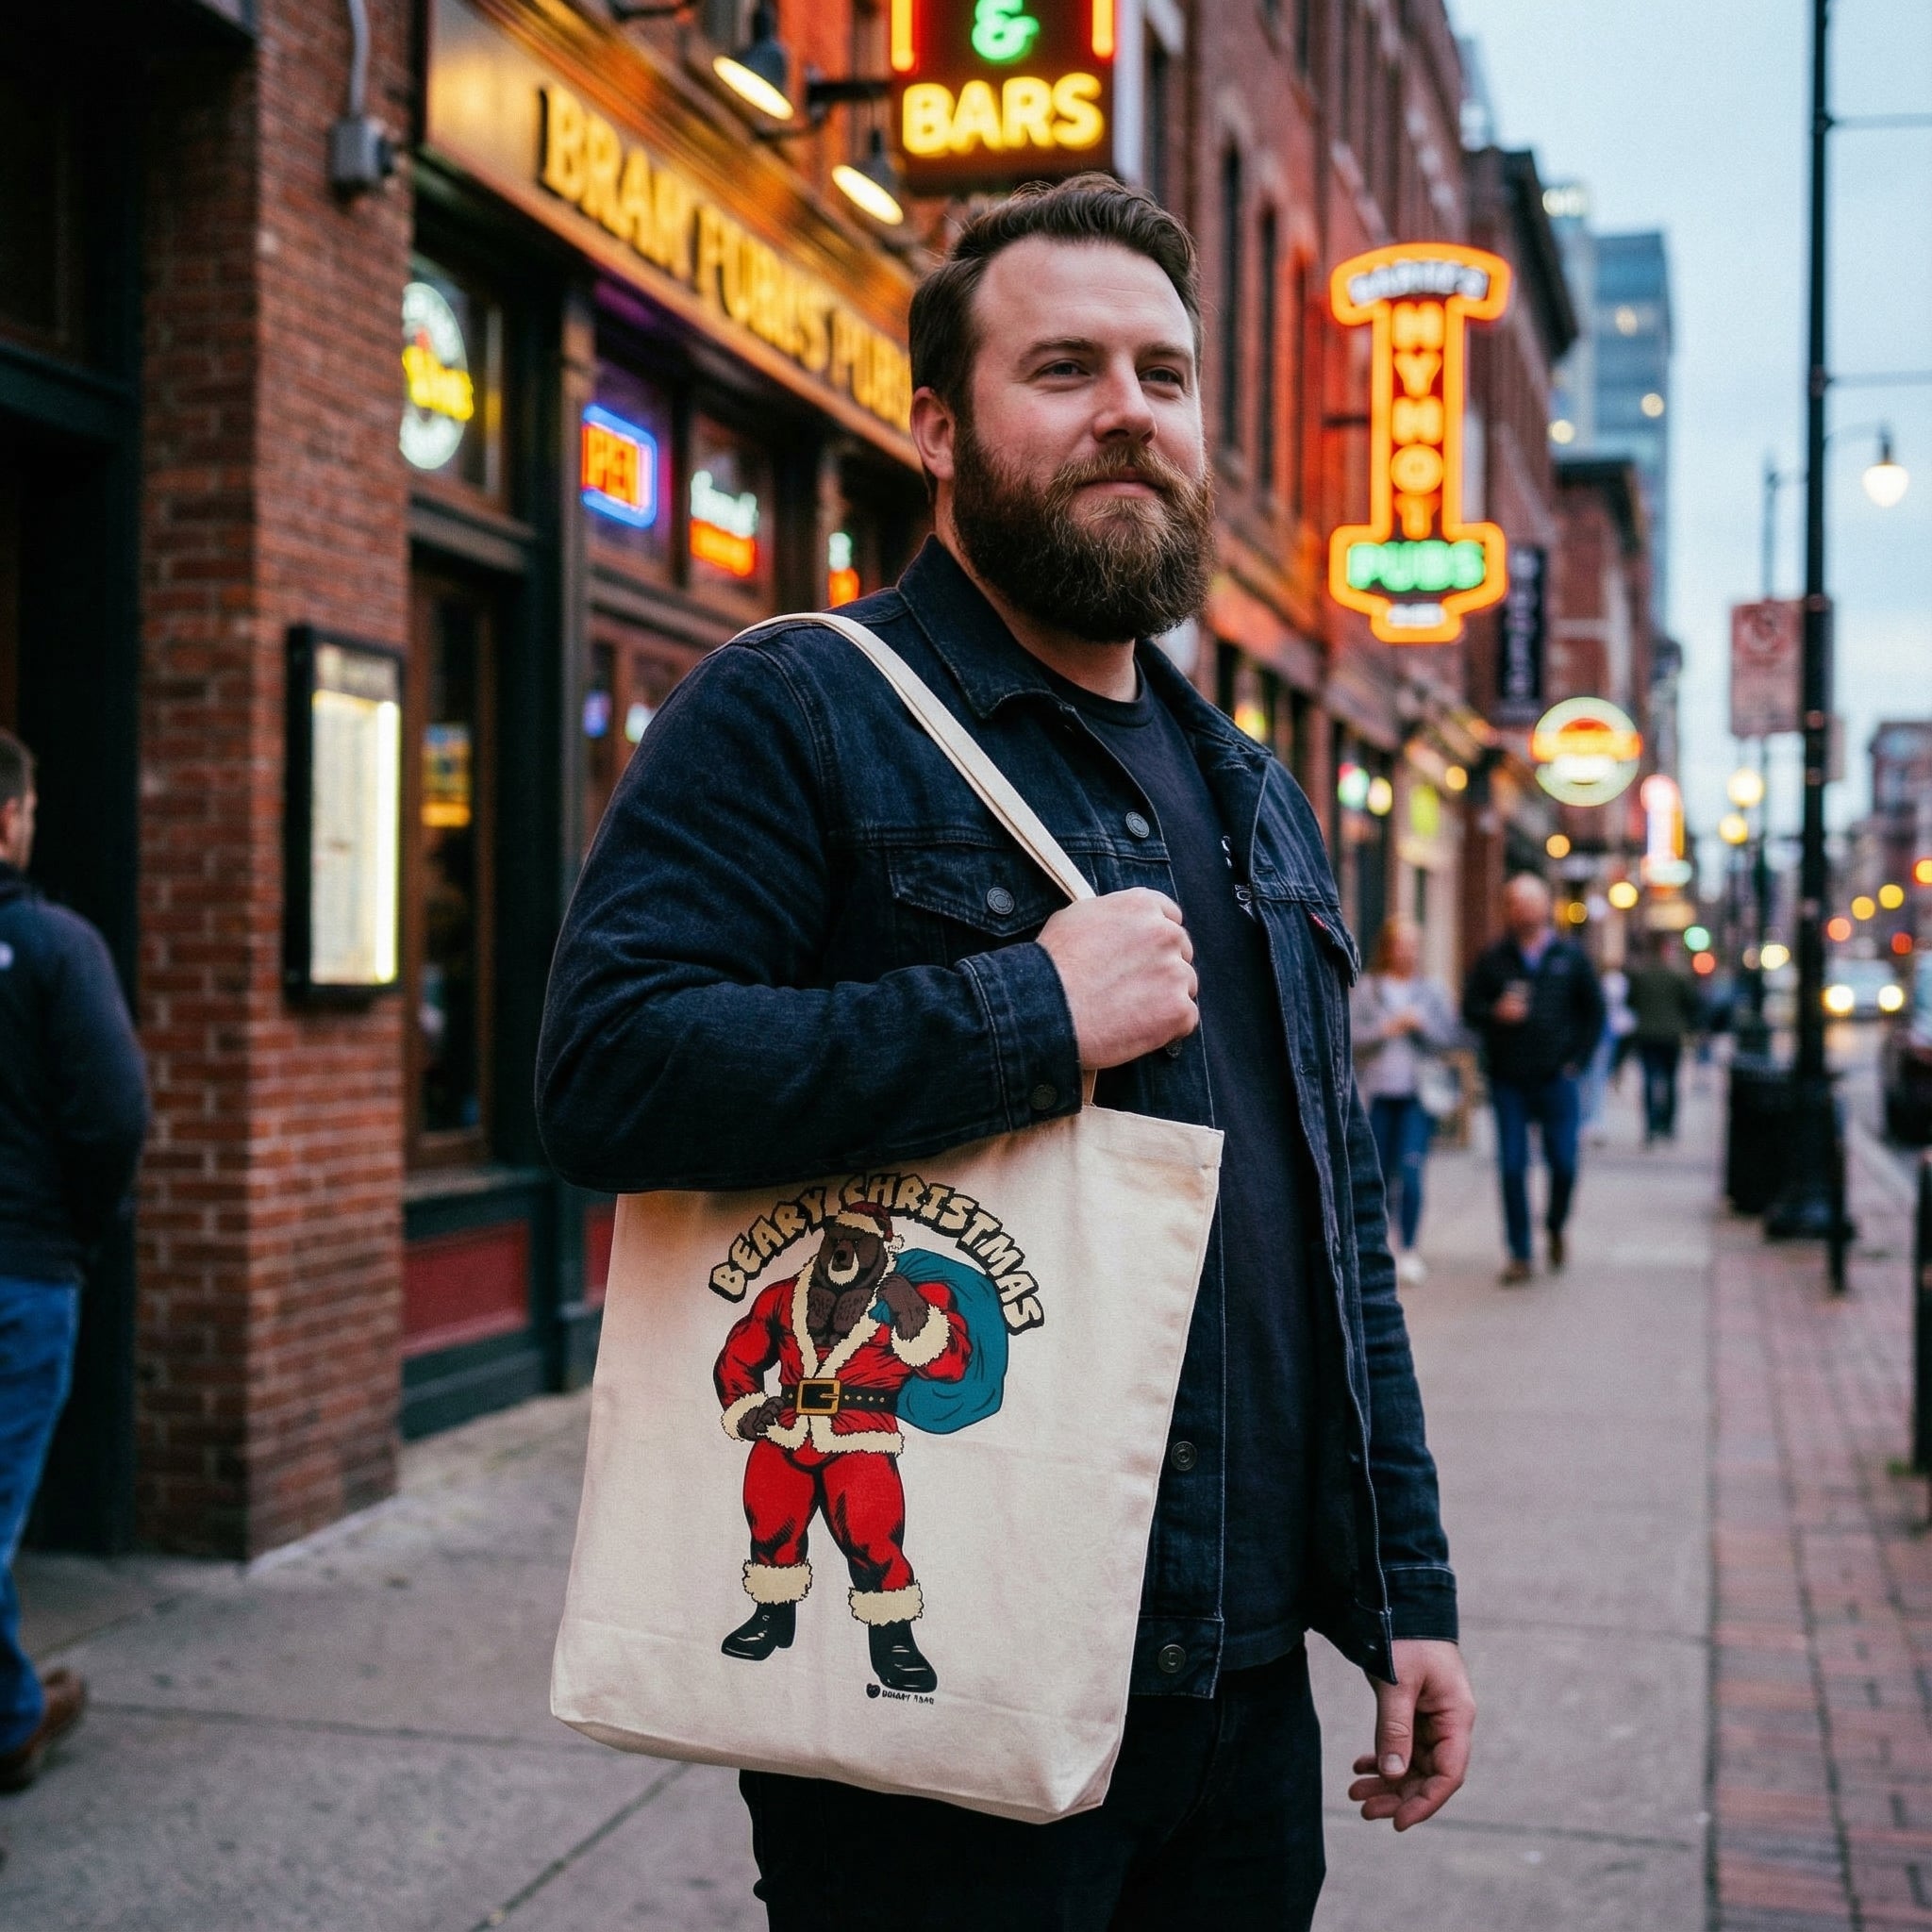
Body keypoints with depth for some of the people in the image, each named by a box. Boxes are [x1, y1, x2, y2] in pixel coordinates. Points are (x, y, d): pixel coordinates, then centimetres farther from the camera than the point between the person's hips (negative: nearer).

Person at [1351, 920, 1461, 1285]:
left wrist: (1420, 1023, -7)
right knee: (1378, 1173, 3)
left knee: (1410, 1171, -10)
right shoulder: (1366, 988, 8)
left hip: (1417, 1093, 0)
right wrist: (1384, 1029, -12)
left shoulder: (1431, 989, 12)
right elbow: (1350, 1036, 1)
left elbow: (1451, 1037, 8)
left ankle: (1408, 1251, -3)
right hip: (1377, 1093, 0)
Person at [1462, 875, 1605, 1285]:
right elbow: (1469, 1007, 7)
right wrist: (1496, 1013, -14)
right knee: (1512, 1167, 0)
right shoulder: (1493, 959, 4)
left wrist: (1577, 1057, 3)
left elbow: (1594, 1010, 12)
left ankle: (1555, 1227, 28)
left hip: (1555, 1078, 0)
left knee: (1563, 1163, -1)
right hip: (1508, 1082, 0)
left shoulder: (1570, 957, 5)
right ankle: (1520, 1255, 8)